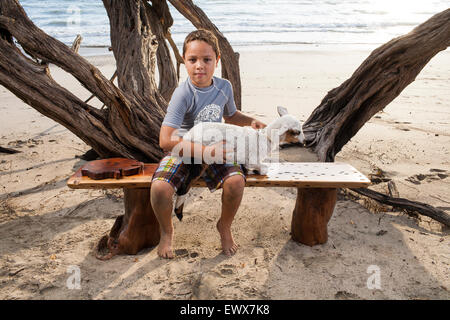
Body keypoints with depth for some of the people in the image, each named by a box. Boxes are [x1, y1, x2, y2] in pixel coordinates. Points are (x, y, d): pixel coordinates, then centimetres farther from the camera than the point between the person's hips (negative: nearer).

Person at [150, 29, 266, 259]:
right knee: (160, 187, -30)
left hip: (214, 151, 3)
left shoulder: (224, 87, -2)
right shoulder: (183, 94, -19)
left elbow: (230, 115, 22)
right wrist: (205, 150, -29)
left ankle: (224, 226, 7)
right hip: (183, 152, -3)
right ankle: (166, 231, 5)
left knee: (236, 181, -26)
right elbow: (166, 140, -26)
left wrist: (250, 121, 2)